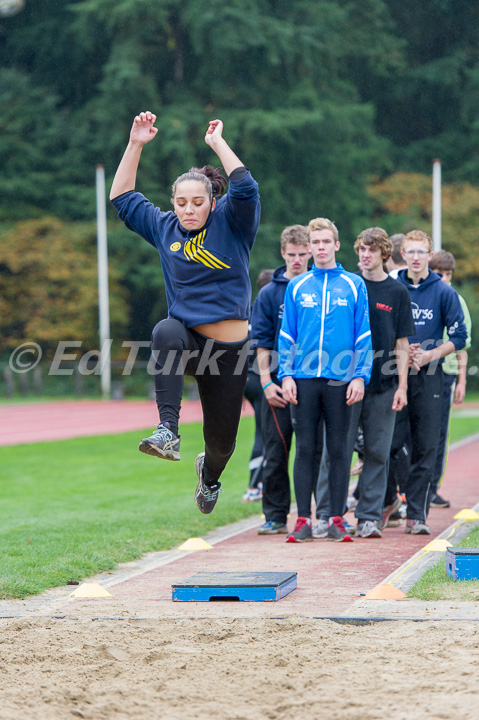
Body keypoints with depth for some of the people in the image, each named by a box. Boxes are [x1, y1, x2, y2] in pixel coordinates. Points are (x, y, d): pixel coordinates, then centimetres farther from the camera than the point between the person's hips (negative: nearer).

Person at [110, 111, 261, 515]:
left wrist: (218, 143, -17)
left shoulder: (230, 223, -4)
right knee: (167, 331, -38)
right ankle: (168, 432, -47)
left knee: (222, 439, 9)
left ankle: (209, 472, 50)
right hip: (188, 340, 1)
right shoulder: (165, 229, 6)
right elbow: (122, 198, 9)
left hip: (229, 349, -1)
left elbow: (246, 189, -23)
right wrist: (136, 145, 1)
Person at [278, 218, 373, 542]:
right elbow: (287, 335, 9)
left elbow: (364, 334, 3)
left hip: (340, 380, -1)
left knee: (338, 449, 2)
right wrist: (286, 375, -1)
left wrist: (360, 376, -5)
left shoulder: (354, 285, 5)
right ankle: (304, 519, 5)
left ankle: (337, 519, 7)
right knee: (305, 449, 1)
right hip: (304, 380, 1)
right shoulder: (297, 287, 9)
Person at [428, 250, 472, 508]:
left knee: (439, 434, 3)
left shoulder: (456, 302, 10)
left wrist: (461, 380, 8)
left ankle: (431, 489, 10)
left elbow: (462, 345, 13)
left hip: (445, 373, 3)